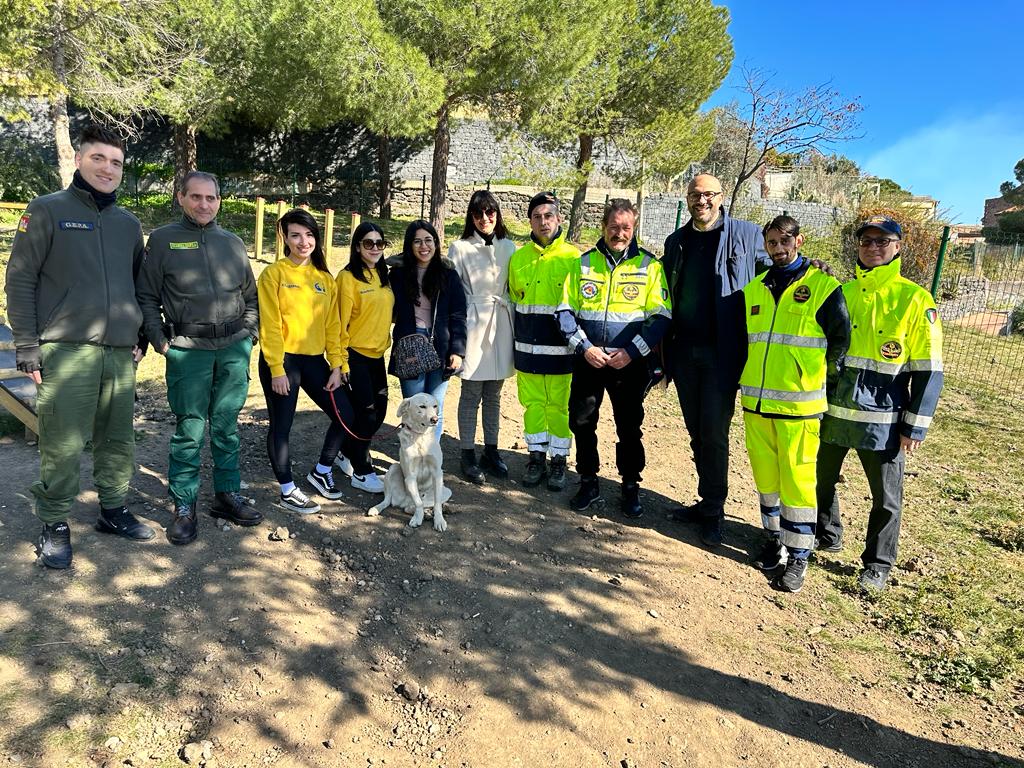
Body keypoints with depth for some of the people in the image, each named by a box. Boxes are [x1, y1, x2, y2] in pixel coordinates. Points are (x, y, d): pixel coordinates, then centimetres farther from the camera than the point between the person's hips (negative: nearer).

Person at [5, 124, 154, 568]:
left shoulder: (129, 224, 15)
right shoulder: (47, 211, 1)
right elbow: (20, 280, -2)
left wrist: (141, 337, 15)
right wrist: (26, 346, -7)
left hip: (120, 354, 5)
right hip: (65, 352, -4)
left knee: (119, 440, 10)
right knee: (62, 446, -2)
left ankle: (113, 511, 25)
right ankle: (55, 526, 12)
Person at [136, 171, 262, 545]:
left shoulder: (233, 243, 13)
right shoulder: (163, 239, 3)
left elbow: (250, 295, 19)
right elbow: (146, 297, 3)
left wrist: (249, 333, 10)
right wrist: (161, 341, -4)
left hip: (235, 349, 3)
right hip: (188, 350, -3)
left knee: (227, 426, 10)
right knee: (189, 430, -1)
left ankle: (228, 495, 21)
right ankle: (184, 507, 11)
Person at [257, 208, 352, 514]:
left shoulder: (325, 278, 9)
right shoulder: (274, 274, -6)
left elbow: (332, 325, 8)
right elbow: (270, 325, -11)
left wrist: (336, 365, 2)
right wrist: (277, 369, -15)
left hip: (314, 360, 6)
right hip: (282, 361, -5)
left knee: (344, 414, 5)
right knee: (281, 426, 3)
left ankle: (321, 471, 26)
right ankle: (288, 491, 18)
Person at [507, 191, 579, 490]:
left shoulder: (573, 258, -3)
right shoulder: (518, 258, 8)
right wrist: (517, 341, 15)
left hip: (560, 348, -3)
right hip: (527, 348, 3)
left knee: (559, 405, 4)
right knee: (532, 403, 10)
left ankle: (559, 460, 18)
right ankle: (537, 456, 23)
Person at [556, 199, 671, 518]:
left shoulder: (649, 266, -2)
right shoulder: (584, 263, 4)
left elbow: (661, 317, -5)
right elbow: (565, 311, 2)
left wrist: (631, 351, -14)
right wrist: (584, 347, -10)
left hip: (630, 363, -2)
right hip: (587, 360, 2)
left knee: (629, 427, 8)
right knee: (582, 423, 9)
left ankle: (630, 486, 25)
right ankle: (588, 482, 26)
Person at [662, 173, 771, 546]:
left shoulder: (747, 234, 0)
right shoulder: (676, 240, 12)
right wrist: (663, 348, 10)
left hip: (721, 351, -4)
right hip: (684, 351, 5)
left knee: (714, 432, -2)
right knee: (696, 431, 12)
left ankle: (713, 511, 12)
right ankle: (707, 501, 26)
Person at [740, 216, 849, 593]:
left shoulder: (823, 287, -5)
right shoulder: (753, 290, 11)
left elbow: (840, 342, 1)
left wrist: (819, 377, 10)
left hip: (799, 406, -5)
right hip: (756, 403, 5)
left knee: (797, 480, 0)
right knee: (765, 477, 13)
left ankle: (798, 556, 13)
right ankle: (775, 539, 31)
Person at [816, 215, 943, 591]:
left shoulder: (915, 299, -6)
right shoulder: (840, 292, 5)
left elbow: (928, 370, -7)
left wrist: (915, 426, -10)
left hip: (882, 420, -4)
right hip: (831, 412, 4)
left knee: (886, 498, 8)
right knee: (821, 479, 16)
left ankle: (878, 564, 26)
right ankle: (826, 536, 39)